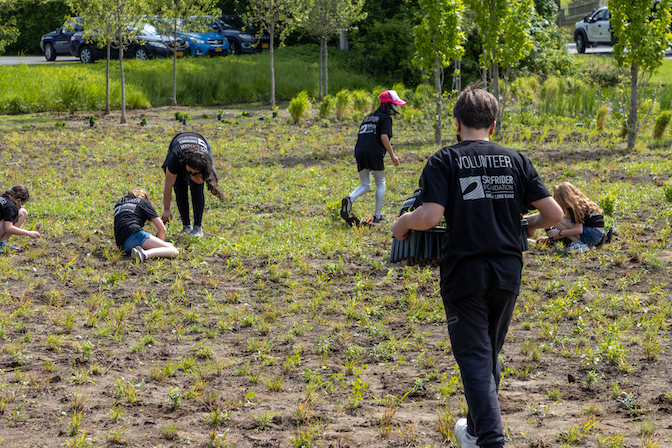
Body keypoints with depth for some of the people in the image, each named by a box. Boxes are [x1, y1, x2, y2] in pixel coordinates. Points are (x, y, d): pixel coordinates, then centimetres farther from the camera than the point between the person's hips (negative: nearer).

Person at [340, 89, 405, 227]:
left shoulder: (368, 117, 25)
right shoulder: (385, 118, 1)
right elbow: (384, 137, -12)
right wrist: (392, 155, -9)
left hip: (359, 153, 7)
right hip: (374, 153, -7)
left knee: (365, 184, 14)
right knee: (380, 184, 9)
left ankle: (350, 199, -16)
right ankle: (377, 217, 8)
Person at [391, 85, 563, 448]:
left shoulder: (444, 162, -6)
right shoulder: (515, 160, 5)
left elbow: (430, 216, -20)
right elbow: (554, 213, 1)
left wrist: (401, 224, 1)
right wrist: (529, 226, 22)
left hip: (464, 274, -4)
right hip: (507, 274, 4)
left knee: (474, 357, 0)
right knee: (489, 353, 20)